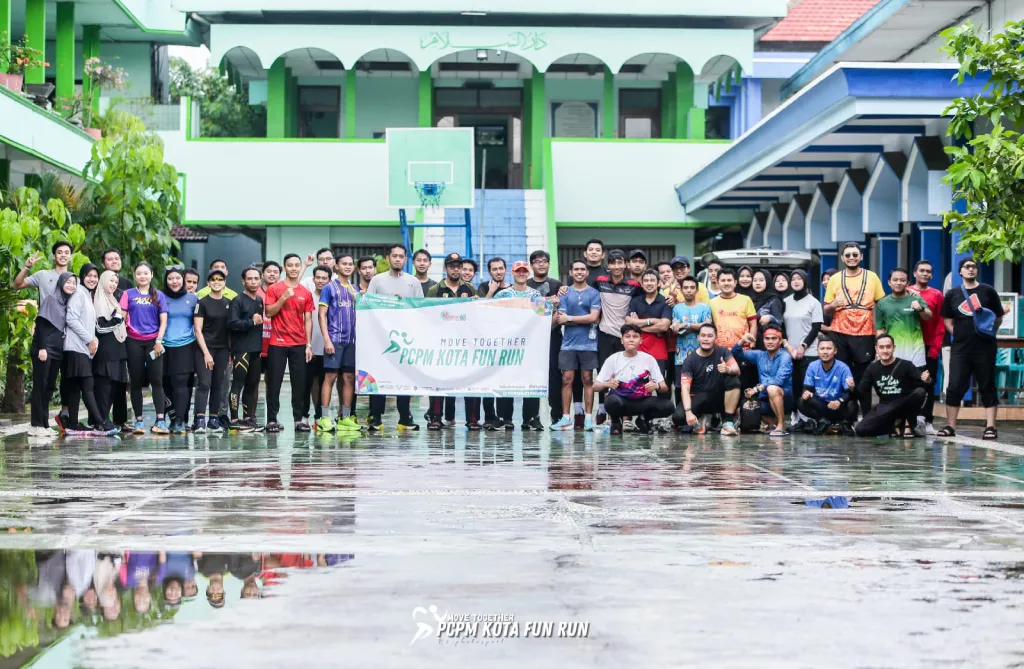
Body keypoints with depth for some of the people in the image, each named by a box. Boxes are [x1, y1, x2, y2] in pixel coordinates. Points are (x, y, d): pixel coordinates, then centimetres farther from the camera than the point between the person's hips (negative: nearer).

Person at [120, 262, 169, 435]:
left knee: (156, 380, -8)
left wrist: (159, 341, -5)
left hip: (153, 342, 0)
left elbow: (163, 321, 6)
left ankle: (160, 420, -13)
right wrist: (122, 336, -8)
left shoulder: (158, 295, 10)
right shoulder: (128, 294, 8)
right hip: (134, 342, 0)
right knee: (136, 381, 3)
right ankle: (139, 421, 7)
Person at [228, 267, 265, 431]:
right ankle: (234, 419, -9)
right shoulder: (238, 301, -6)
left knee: (252, 384, 9)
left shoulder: (260, 301, 16)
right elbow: (232, 323, -16)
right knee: (238, 383, -9)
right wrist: (252, 322, -15)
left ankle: (249, 418, 15)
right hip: (241, 349, -7)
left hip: (256, 349, 7)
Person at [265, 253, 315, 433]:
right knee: (274, 382, -2)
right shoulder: (275, 289, 1)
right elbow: (269, 312, -5)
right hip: (277, 343, -3)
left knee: (300, 383, 1)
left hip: (299, 344, 3)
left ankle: (299, 419, 6)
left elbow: (308, 320, 9)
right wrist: (284, 298, -18)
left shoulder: (306, 293, 9)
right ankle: (272, 419, 2)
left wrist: (309, 345, 4)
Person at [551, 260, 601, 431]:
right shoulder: (565, 293, 7)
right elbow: (561, 319, -1)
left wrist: (569, 318, -6)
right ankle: (566, 418, 4)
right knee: (567, 379, 0)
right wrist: (584, 319, -11)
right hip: (568, 343, 2)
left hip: (588, 343, -1)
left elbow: (594, 317, -9)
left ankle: (588, 418, 6)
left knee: (588, 379, 3)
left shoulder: (594, 294, 3)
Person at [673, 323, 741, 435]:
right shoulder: (690, 360, -8)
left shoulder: (722, 352, -2)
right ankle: (700, 418, 7)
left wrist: (728, 369, -43)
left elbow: (737, 370, -17)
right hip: (698, 398, -1)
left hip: (719, 398, 1)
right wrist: (688, 412, -32)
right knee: (679, 417, -29)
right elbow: (685, 388, -16)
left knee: (733, 379, -27)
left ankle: (728, 422, -19)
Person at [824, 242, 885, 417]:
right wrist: (833, 305, -12)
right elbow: (826, 311, 9)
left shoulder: (872, 277, 6)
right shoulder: (835, 279, 7)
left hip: (864, 335, -1)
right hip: (840, 335, 1)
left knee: (863, 378, 0)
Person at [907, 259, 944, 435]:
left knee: (928, 384, 2)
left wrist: (935, 347, -6)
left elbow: (940, 324, 2)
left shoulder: (936, 295, 5)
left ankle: (927, 421, 5)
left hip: (929, 347, 0)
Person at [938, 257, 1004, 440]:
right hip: (960, 348, 2)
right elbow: (947, 320, 14)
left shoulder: (988, 291, 3)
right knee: (955, 386, 0)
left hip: (984, 348, -1)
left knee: (987, 386, 2)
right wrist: (958, 334, 4)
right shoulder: (952, 294, 8)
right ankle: (950, 426, 5)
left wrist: (989, 332, 0)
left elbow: (999, 317, 8)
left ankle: (990, 427, 3)